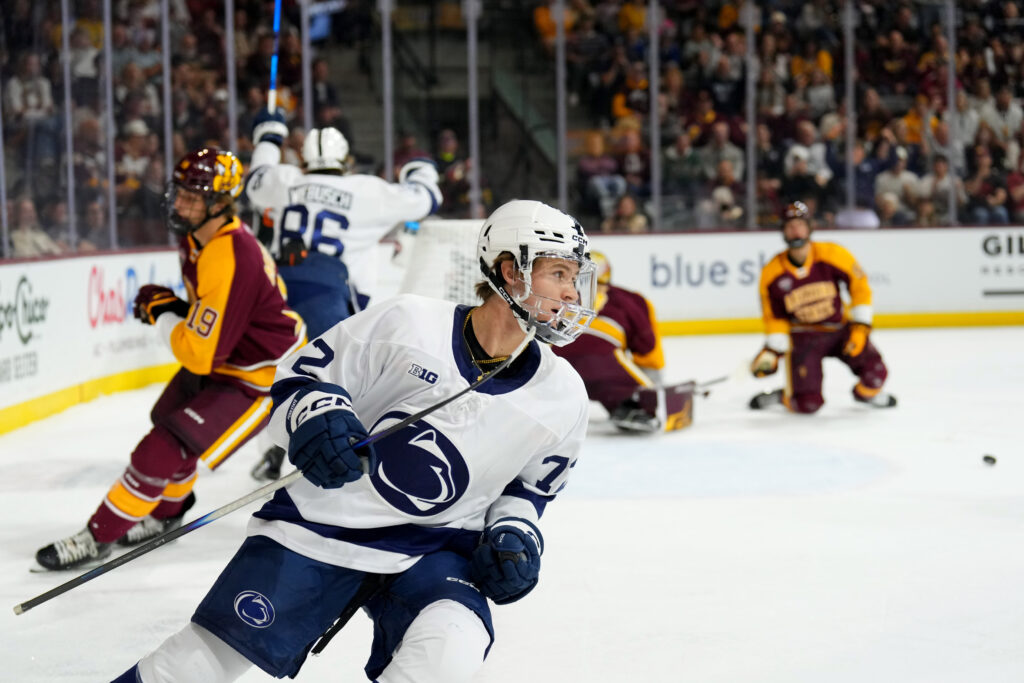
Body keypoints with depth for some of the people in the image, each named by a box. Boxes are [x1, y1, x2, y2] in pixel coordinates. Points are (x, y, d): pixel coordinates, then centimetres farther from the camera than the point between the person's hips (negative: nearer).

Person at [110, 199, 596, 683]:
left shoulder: (562, 398, 0)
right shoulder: (406, 324, -10)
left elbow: (531, 485, 17)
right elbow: (299, 377, -2)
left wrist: (515, 531, -2)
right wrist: (314, 413, -23)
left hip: (431, 550, 2)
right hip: (322, 525, -2)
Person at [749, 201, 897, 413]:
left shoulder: (832, 254, -15)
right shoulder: (772, 274, -12)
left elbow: (860, 286, -8)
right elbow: (774, 317, -2)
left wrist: (859, 327, -14)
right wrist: (772, 352, -11)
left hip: (840, 328, 1)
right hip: (802, 337, -1)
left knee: (875, 372, -19)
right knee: (807, 404, -15)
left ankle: (866, 393, 19)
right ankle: (777, 397, 20)